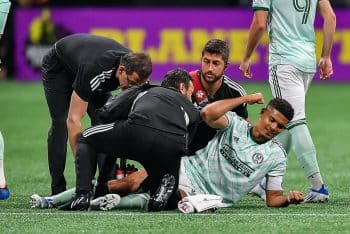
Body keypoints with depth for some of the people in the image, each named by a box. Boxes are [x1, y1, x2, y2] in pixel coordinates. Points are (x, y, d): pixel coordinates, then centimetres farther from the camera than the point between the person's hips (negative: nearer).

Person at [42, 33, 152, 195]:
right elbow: (73, 119, -43)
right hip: (58, 65, -5)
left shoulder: (134, 69, -28)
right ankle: (57, 191, -12)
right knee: (60, 123, -16)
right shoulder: (93, 71, -46)